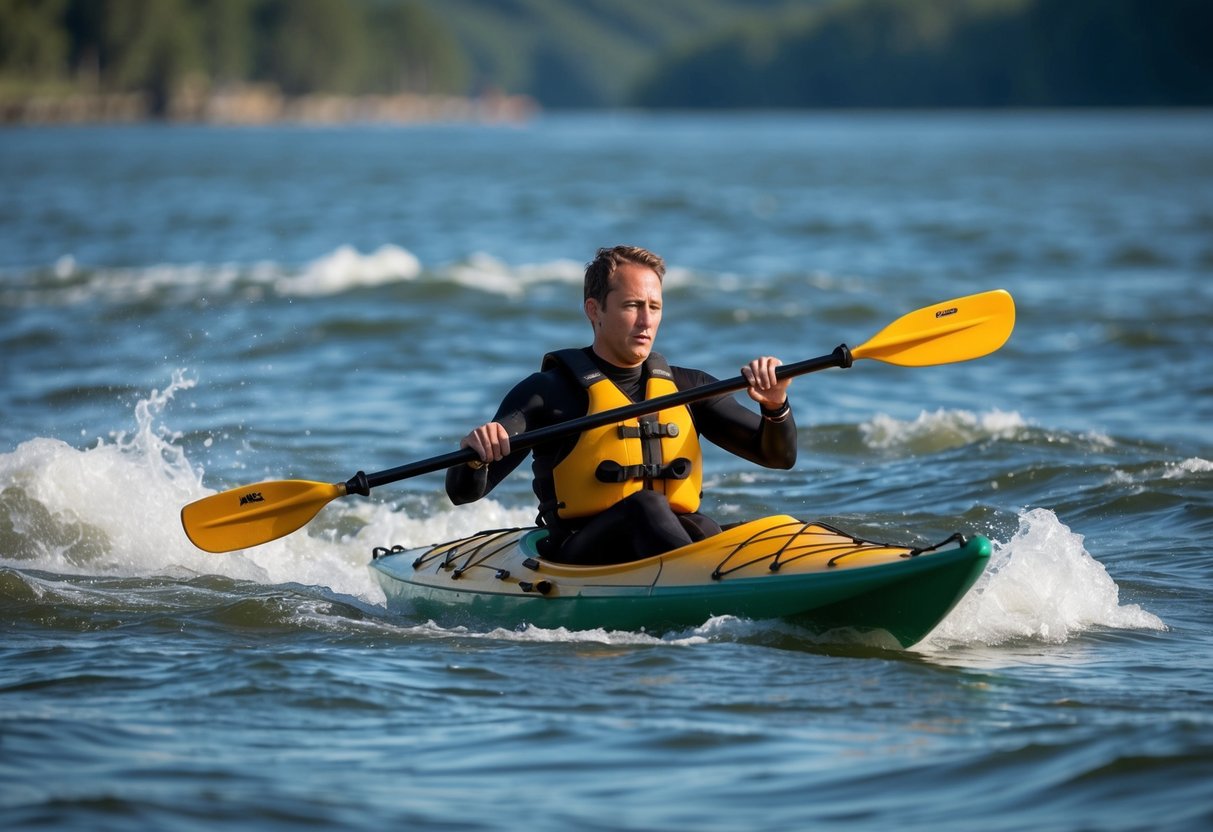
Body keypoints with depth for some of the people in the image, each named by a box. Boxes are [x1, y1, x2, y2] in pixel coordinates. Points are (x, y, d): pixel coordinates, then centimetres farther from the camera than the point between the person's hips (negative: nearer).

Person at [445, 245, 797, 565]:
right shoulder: (549, 391, 4)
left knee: (702, 530, -31)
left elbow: (779, 456, 16)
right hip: (582, 562, -4)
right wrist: (474, 457, -25)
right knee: (644, 507, -34)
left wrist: (775, 406, -6)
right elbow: (463, 493, -1)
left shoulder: (687, 387, 18)